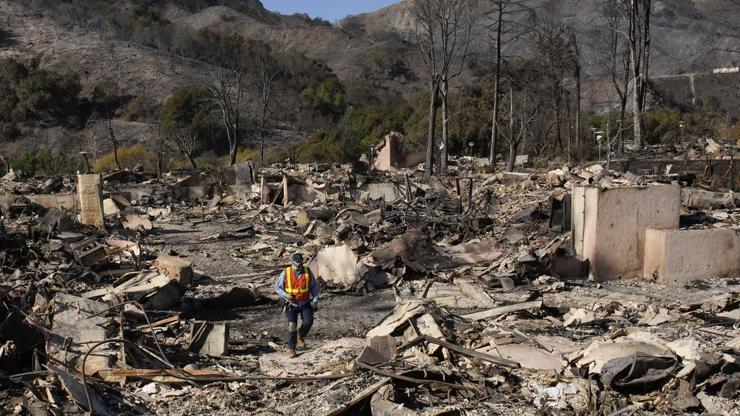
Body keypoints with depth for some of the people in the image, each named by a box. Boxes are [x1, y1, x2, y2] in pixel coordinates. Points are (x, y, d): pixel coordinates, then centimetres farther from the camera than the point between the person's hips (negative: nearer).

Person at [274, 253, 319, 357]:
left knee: (308, 322, -17)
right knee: (292, 325, -12)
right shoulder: (286, 273, -9)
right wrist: (286, 295, -18)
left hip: (305, 303, 1)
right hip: (292, 304, -1)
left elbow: (314, 286, 5)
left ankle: (300, 335, 15)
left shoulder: (308, 272, -5)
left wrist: (315, 300, -4)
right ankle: (291, 348, 4)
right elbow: (277, 287, -1)